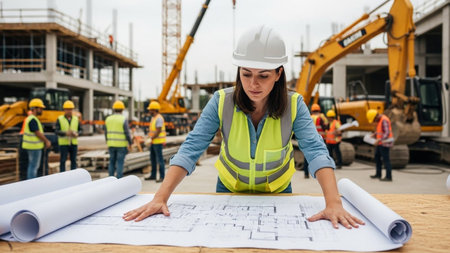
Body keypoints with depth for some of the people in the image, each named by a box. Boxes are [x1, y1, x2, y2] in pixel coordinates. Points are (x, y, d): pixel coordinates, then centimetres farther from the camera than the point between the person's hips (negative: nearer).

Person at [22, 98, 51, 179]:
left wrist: (46, 141, 14)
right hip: (34, 146, -10)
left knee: (33, 165, 15)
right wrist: (47, 141, -7)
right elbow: (38, 133, -19)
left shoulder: (31, 118, 13)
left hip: (32, 146, 10)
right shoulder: (33, 120, -19)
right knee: (33, 166, -4)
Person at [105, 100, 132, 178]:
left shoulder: (108, 119, 4)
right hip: (121, 145, -4)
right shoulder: (123, 120, -10)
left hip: (111, 145, 4)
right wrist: (130, 143, 0)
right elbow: (127, 133, -12)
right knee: (120, 163, -1)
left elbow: (106, 133, 8)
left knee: (112, 162, 12)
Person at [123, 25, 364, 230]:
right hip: (229, 190, 0)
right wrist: (160, 198, -38)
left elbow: (316, 152, -31)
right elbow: (190, 150, -26)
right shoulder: (221, 102, -21)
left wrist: (333, 203, -47)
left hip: (277, 192, 0)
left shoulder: (294, 105, -21)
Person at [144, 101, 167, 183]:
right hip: (153, 142, 10)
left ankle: (162, 177, -3)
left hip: (158, 142, -10)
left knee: (159, 159, -7)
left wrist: (151, 139, -17)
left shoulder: (159, 118, -16)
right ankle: (153, 175, 23)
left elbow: (158, 131, -21)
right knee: (153, 159, 14)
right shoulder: (153, 118, 15)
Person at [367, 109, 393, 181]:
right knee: (377, 157, 16)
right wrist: (373, 135, 7)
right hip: (381, 142, 10)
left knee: (386, 159, -5)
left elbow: (387, 133, -30)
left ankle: (388, 177, 0)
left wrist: (379, 140, -38)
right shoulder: (380, 120, 10)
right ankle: (378, 174, 25)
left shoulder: (384, 120, -22)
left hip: (385, 142, -10)